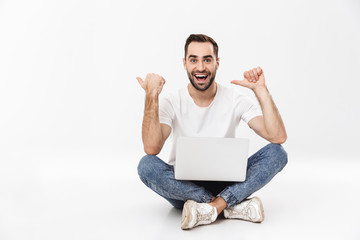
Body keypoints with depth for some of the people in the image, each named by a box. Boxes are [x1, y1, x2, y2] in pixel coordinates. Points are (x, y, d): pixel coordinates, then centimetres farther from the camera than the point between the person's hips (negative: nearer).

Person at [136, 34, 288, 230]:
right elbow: (151, 148, -25)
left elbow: (278, 137, -16)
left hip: (226, 184, 1)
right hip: (183, 184, -1)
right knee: (147, 165, -31)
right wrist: (151, 96, -26)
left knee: (277, 153, -20)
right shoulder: (172, 103, -7)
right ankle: (233, 206, -25)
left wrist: (261, 91, -20)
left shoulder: (235, 100, -4)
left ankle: (213, 206, -28)